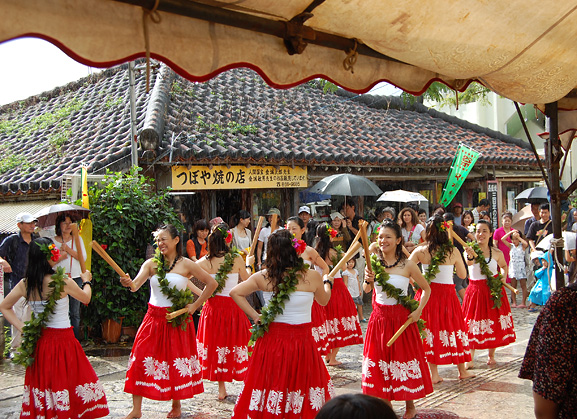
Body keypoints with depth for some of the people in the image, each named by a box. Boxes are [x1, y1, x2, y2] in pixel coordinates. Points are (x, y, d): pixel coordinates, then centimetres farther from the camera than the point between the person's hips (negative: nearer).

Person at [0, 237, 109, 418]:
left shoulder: (25, 284, -2)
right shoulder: (63, 282, -17)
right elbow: (86, 298, 1)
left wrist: (23, 328, 7)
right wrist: (87, 281, 21)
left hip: (39, 341, 6)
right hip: (63, 340, -5)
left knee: (43, 383, 15)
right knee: (65, 382, 4)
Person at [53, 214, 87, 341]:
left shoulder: (77, 239, 9)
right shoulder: (52, 241, 7)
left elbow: (83, 258, -2)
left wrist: (68, 249, -9)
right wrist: (60, 256, -13)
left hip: (76, 278, 1)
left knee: (75, 313, 3)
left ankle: (75, 339, 10)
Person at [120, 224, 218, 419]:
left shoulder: (186, 265, -3)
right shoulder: (151, 264, 1)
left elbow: (212, 283, 4)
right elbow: (135, 285, -14)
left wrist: (195, 306, 1)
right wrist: (129, 283, -37)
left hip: (177, 320, -2)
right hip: (154, 318, 2)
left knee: (176, 363, 5)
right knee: (141, 359, -4)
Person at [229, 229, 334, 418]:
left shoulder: (263, 277, -6)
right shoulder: (312, 276, -10)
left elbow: (235, 292, -3)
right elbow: (323, 301, 9)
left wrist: (254, 316, 0)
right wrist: (327, 283, 29)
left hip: (272, 339, 2)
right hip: (301, 341, -2)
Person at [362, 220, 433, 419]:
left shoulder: (408, 265, -10)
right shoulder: (374, 262, -1)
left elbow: (426, 289, 1)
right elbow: (366, 290, 7)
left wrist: (418, 311, -11)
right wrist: (368, 280, -14)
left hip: (401, 317, -3)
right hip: (379, 318, 3)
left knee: (404, 359, 5)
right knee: (380, 360, 9)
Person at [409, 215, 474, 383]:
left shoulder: (420, 251, -7)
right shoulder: (453, 251, -8)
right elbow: (463, 275, 5)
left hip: (427, 293, 1)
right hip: (447, 294, -1)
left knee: (431, 327, 9)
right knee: (452, 327, 13)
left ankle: (434, 374, 12)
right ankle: (462, 371, 25)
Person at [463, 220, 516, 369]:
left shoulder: (497, 253, 1)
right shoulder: (471, 250, -8)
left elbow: (504, 265, 21)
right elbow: (469, 264, -31)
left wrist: (504, 276, 3)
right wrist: (470, 257, -53)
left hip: (493, 290, 2)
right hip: (475, 290, -2)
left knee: (494, 324, 8)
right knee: (473, 324, -3)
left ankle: (491, 356, 27)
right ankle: (470, 359, 4)